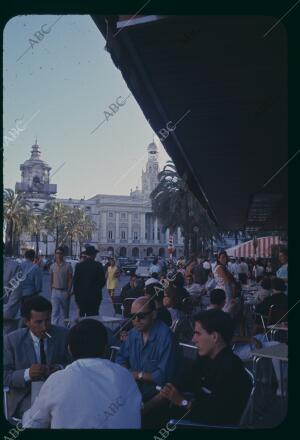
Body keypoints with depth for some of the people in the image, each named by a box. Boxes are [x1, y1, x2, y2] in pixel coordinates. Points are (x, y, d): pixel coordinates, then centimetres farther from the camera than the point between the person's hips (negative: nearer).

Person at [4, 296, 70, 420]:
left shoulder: (63, 335, -2)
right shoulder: (11, 340, -3)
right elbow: (5, 376, -5)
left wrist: (61, 368, -20)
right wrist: (27, 374, -25)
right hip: (26, 397, -1)